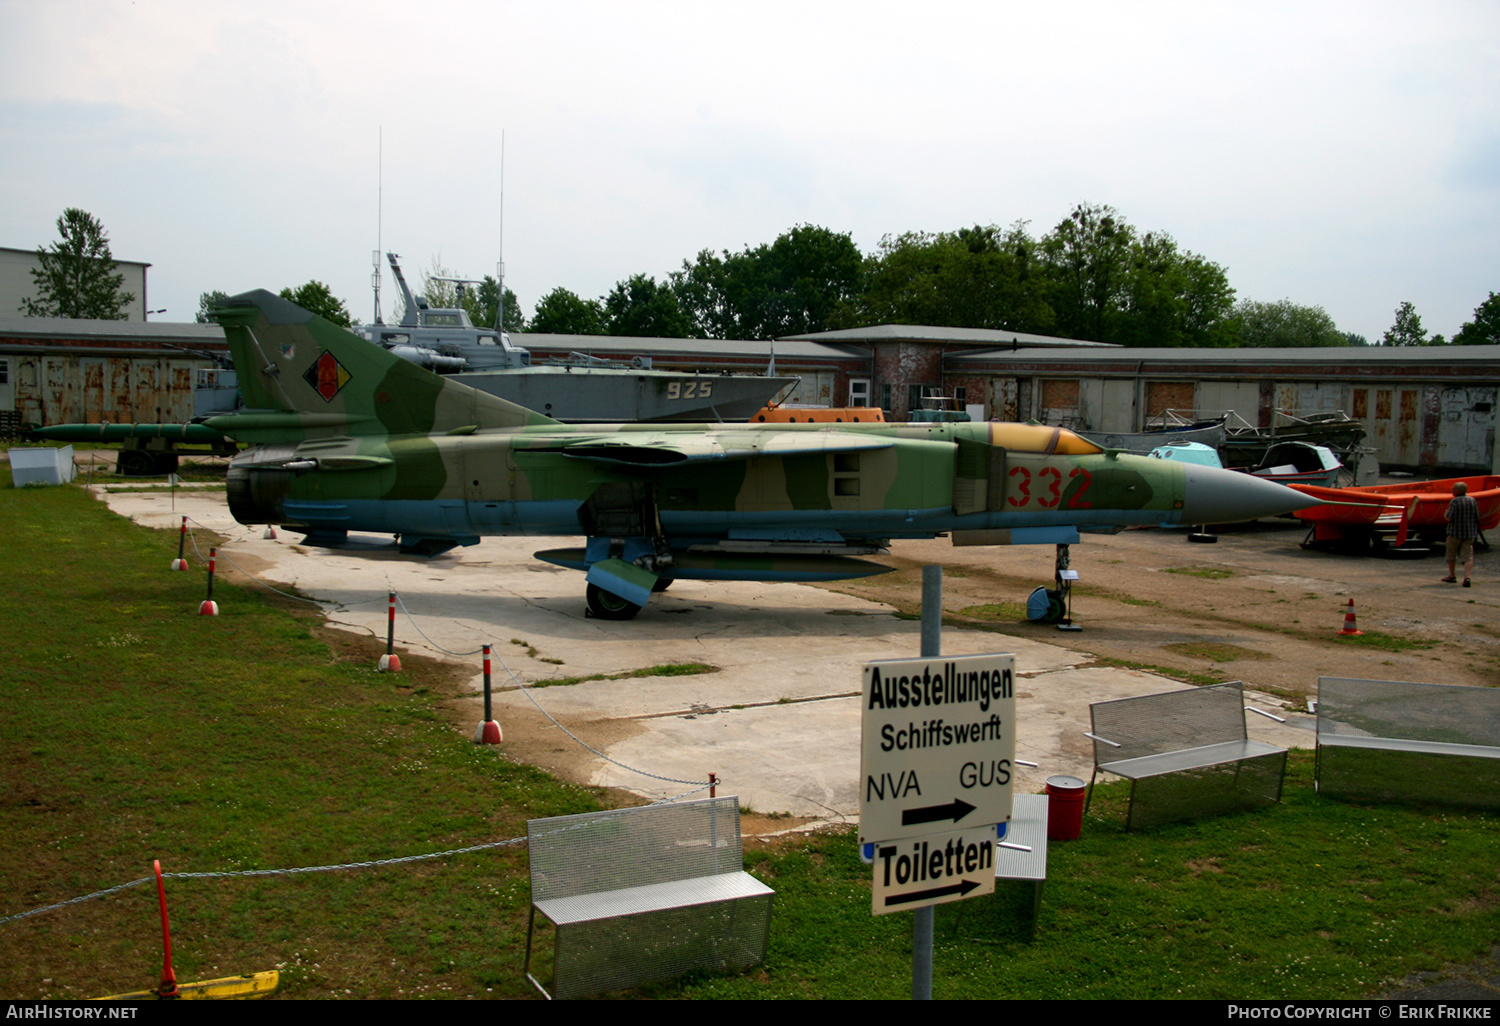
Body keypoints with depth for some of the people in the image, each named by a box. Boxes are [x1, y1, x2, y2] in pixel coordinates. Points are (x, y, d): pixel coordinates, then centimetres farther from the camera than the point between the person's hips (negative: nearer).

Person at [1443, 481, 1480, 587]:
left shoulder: (1455, 502, -14)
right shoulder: (1472, 500, 3)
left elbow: (1448, 518, -17)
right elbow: (1477, 517, 6)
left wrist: (1445, 515, 4)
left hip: (1456, 532, -4)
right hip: (1470, 533, 4)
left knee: (1451, 554, 15)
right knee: (1468, 556, 1)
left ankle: (1452, 576, 26)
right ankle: (1467, 577, -16)